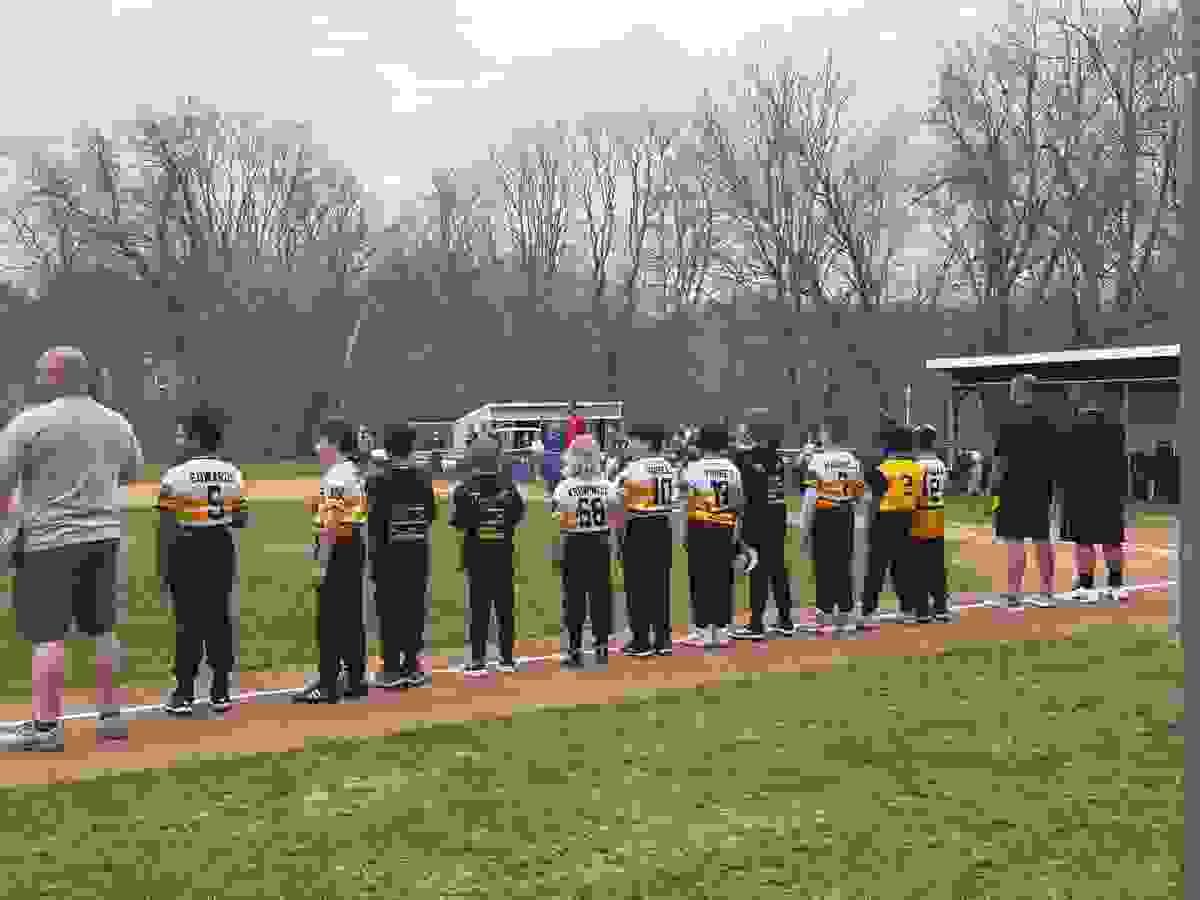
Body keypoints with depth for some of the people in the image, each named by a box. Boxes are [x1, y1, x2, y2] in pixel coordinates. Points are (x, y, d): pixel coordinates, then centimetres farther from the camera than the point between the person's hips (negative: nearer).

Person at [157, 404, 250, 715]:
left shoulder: (175, 476, -11)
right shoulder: (234, 474, 3)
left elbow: (165, 529, -10)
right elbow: (242, 520, 6)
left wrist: (162, 571, -4)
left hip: (187, 550, -4)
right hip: (222, 548, 4)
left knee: (188, 620, 2)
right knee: (219, 617, 9)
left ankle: (185, 693, 8)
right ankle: (221, 692, 15)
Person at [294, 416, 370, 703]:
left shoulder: (335, 477, -16)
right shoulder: (356, 472, 14)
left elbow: (330, 525, -21)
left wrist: (322, 564, -19)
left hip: (338, 550, -10)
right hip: (356, 546, 10)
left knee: (330, 618, -5)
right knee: (352, 615, 13)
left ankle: (328, 684, -1)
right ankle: (355, 679, 20)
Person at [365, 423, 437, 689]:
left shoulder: (379, 479, -11)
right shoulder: (423, 477, 2)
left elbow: (375, 520, -13)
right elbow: (432, 514, 7)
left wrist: (372, 551, -6)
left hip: (389, 551, -4)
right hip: (418, 550, 4)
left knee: (389, 609, 3)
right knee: (415, 607, 9)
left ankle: (392, 669, 4)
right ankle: (411, 667, 14)